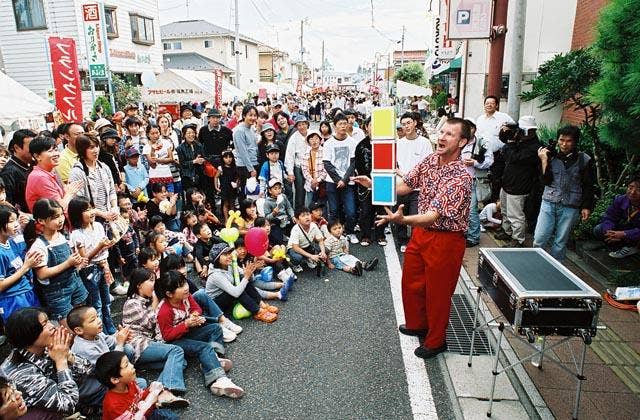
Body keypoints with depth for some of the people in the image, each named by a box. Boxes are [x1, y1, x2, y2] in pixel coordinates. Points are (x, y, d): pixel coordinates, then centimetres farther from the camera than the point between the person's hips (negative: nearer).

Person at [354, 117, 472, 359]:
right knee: (411, 282, 22)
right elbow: (405, 185, 6)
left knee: (437, 292, 9)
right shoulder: (431, 159, -3)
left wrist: (402, 220, -50)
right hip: (421, 232, 8)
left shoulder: (460, 177, -26)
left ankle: (436, 341, 33)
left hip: (445, 240, -7)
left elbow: (433, 215, -34)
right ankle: (417, 325, 47)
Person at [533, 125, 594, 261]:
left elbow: (588, 186, 4)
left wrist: (586, 207, 1)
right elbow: (546, 181, -5)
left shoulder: (584, 160, -1)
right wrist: (544, 161, -11)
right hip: (549, 204, 1)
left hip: (570, 208, -1)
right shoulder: (551, 156, 1)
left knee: (560, 243, 7)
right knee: (539, 239, -2)